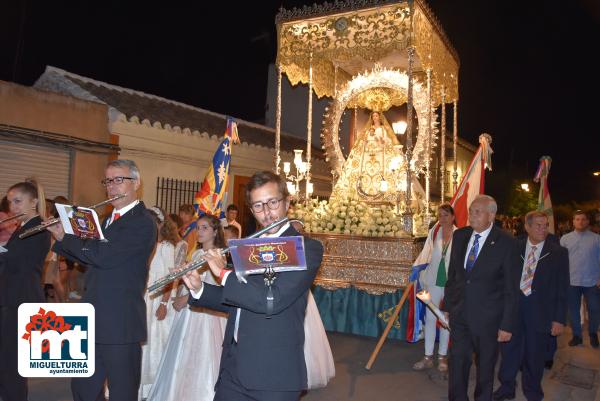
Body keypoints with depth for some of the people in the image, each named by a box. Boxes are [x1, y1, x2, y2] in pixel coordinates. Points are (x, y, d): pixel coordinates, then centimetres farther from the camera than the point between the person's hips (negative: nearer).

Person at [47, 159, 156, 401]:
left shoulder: (142, 222, -17)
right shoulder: (110, 219, 14)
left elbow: (103, 256, -26)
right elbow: (90, 258, 20)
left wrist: (64, 236, -12)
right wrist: (61, 239, 6)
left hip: (121, 322, -9)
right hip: (94, 320, 9)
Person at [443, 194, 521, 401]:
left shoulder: (506, 243, -13)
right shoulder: (460, 235, 2)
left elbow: (511, 288, -11)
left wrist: (507, 324, -11)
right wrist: (447, 305, 11)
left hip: (487, 316, -3)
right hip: (459, 312, 4)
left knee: (485, 364, 15)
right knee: (457, 360, 11)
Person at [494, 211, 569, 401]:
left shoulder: (558, 253, -4)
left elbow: (562, 288, -3)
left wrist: (559, 319, -6)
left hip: (540, 312, -1)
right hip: (513, 305, 1)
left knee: (534, 355, 12)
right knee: (509, 349, 11)